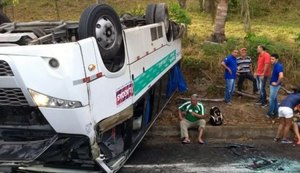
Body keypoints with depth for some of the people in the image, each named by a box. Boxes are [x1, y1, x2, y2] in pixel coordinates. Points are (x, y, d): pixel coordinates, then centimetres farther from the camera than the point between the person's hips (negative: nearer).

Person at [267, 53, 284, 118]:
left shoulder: (278, 66, -24)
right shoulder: (275, 65, 7)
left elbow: (281, 76, -38)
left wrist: (277, 83, -24)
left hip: (275, 85, -10)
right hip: (273, 85, 10)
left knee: (271, 99, 1)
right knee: (274, 99, 18)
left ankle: (270, 113, 12)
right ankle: (275, 112, 28)